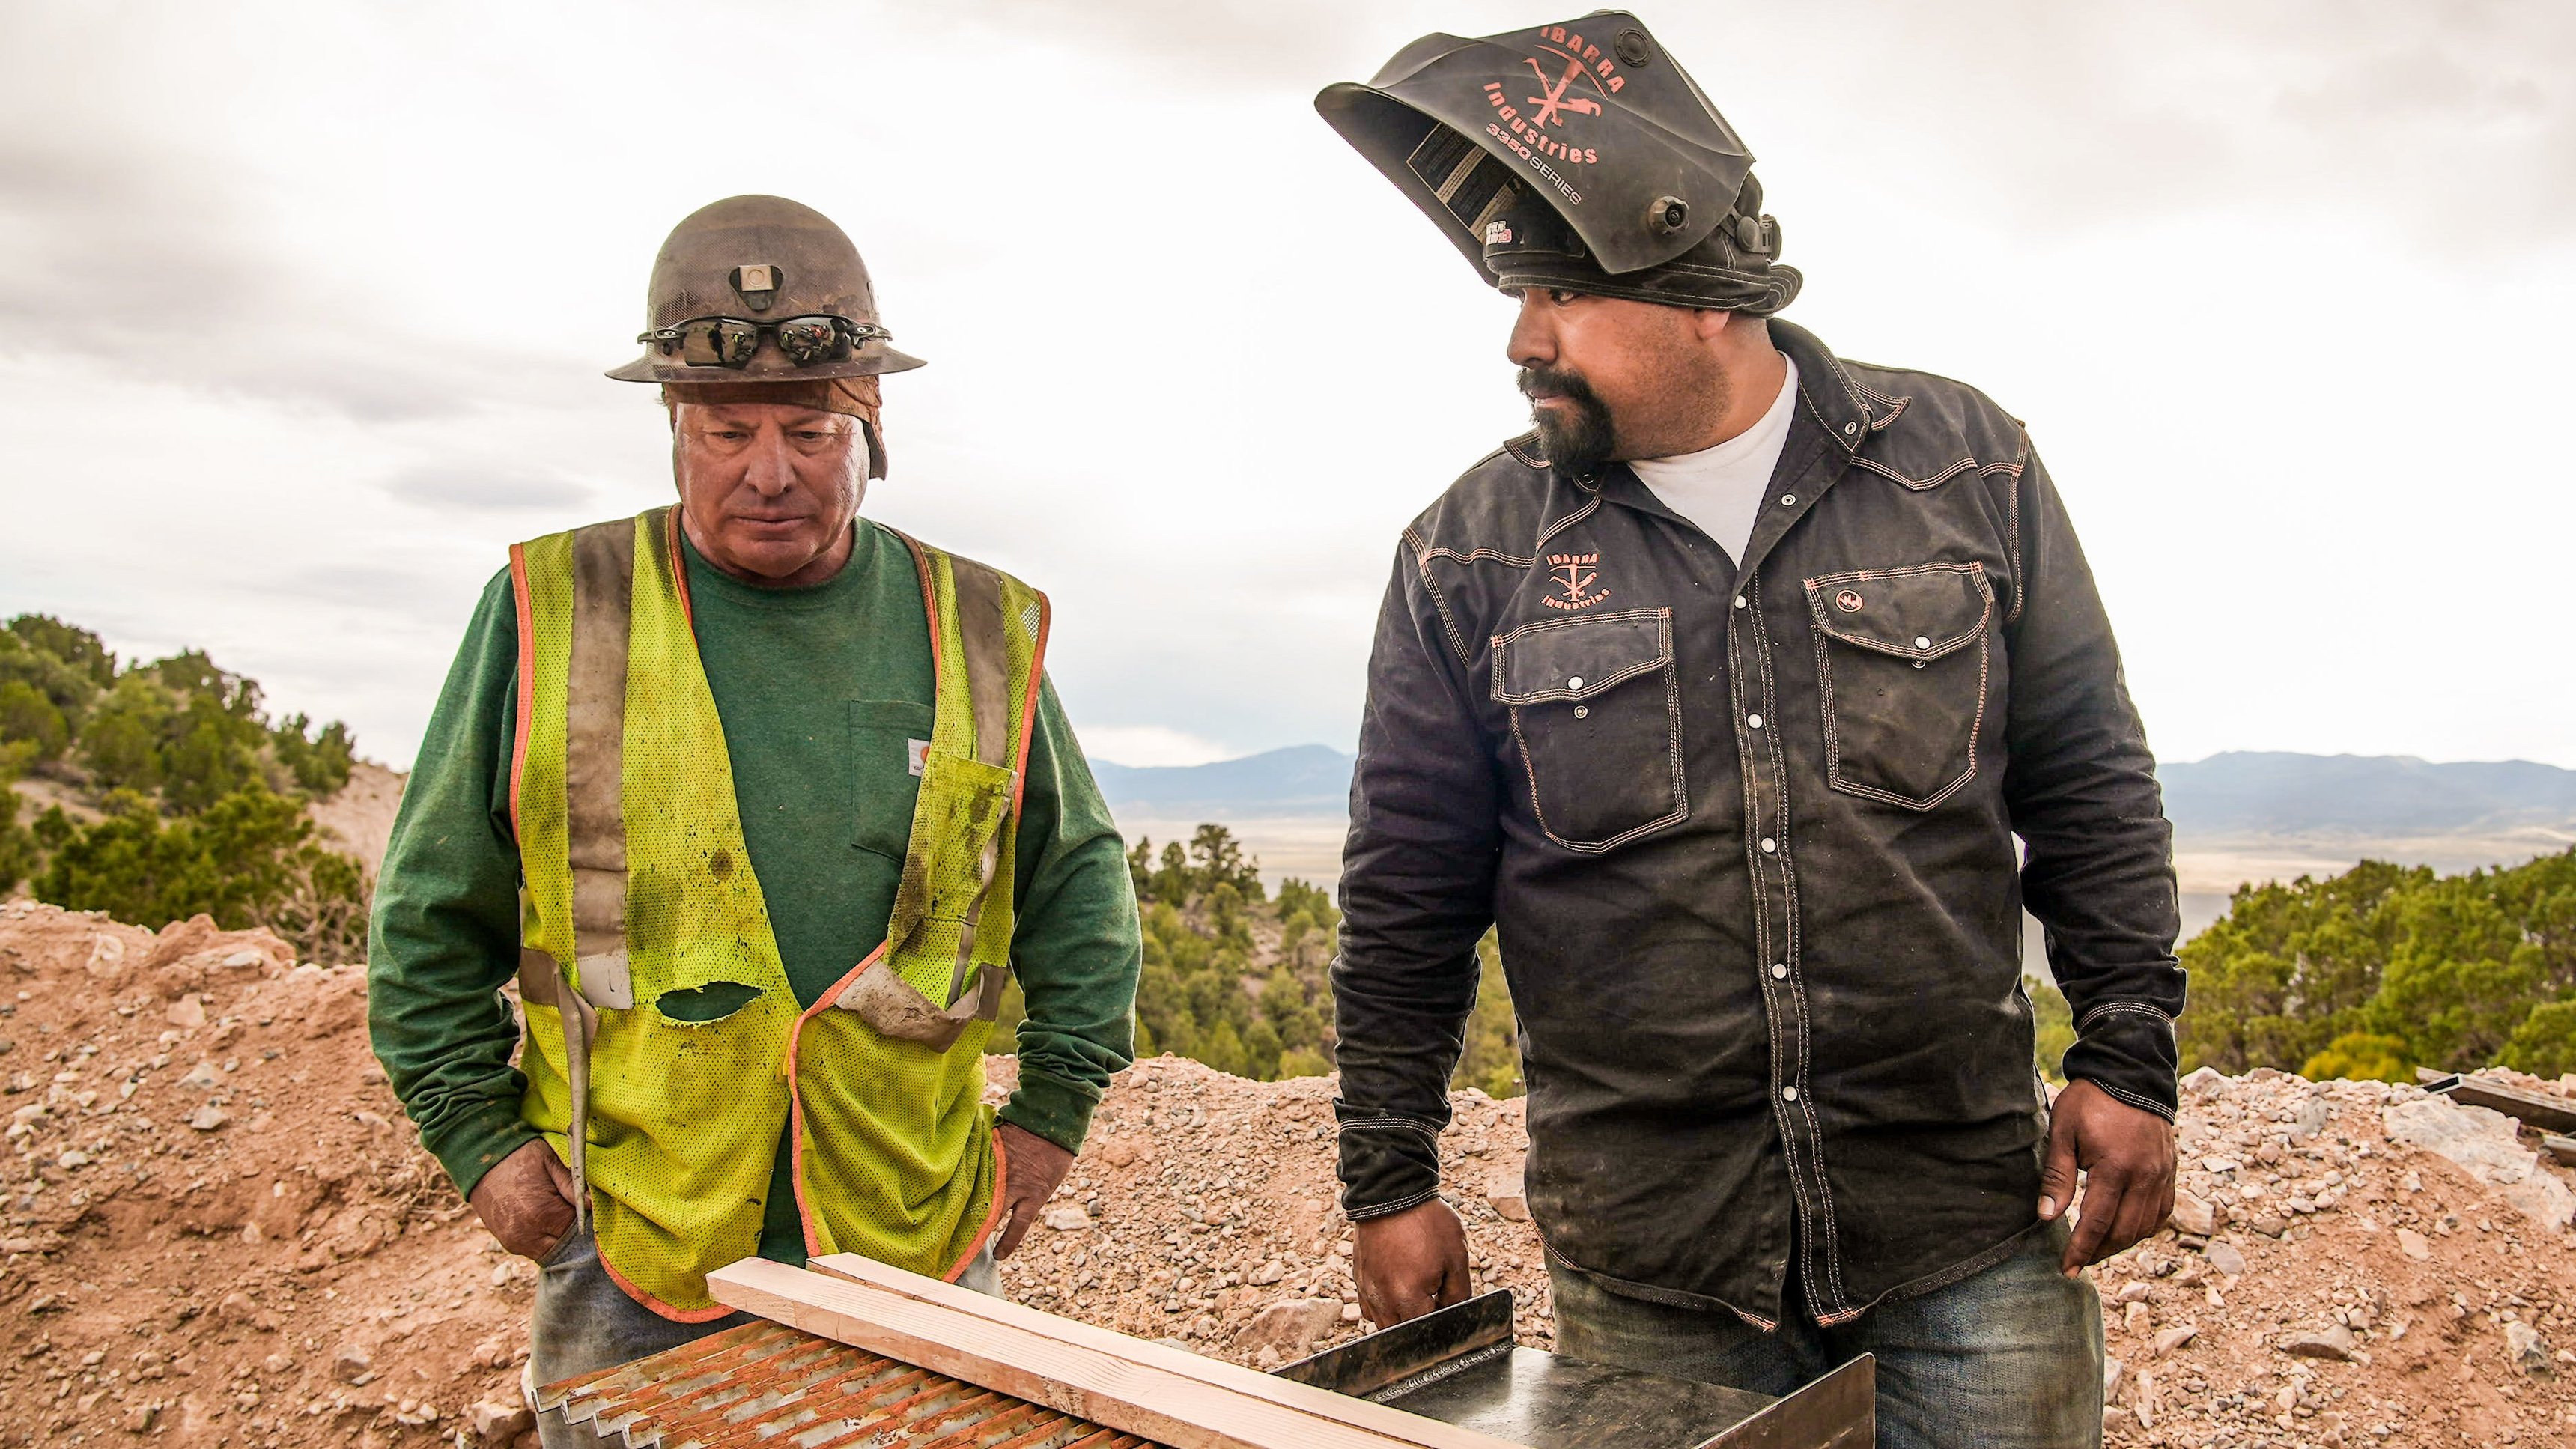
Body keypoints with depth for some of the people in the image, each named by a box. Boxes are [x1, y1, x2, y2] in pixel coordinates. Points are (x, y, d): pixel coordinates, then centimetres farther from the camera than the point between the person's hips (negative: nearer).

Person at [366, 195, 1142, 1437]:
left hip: (919, 1243, 2)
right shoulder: (555, 613, -2)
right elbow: (432, 913, 6)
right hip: (631, 1247, -1)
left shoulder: (980, 632, 2)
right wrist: (478, 1137, 1)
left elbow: (1080, 880, 11)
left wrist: (1054, 1110, 6)